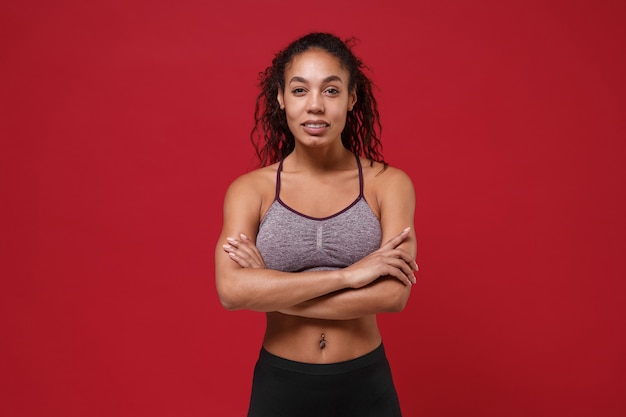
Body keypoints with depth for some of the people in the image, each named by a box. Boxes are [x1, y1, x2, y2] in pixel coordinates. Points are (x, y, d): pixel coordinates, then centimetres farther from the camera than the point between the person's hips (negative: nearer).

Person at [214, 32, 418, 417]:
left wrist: (270, 289, -17)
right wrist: (347, 274, -22)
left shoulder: (389, 183, -7)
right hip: (280, 386, 1)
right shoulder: (250, 189, -7)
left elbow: (393, 294, -18)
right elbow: (231, 289, -21)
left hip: (366, 386, 0)